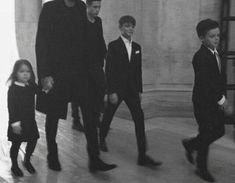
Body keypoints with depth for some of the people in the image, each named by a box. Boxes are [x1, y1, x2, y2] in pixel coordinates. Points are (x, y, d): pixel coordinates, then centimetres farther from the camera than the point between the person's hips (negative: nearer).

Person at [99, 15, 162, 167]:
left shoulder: (137, 47, 9)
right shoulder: (113, 46, -8)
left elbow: (138, 70, 12)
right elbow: (109, 70, -11)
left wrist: (140, 90, 10)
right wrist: (111, 92, -16)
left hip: (132, 89, 4)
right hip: (117, 88, -4)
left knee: (139, 118, -7)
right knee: (109, 115, 12)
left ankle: (142, 156, -7)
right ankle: (102, 139, 43)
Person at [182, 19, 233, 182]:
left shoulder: (216, 54, 9)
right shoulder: (200, 57, -19)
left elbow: (221, 78, 11)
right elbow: (206, 83, -25)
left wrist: (223, 99, 3)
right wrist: (222, 101, -24)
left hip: (216, 101, 8)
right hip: (204, 103, -8)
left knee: (219, 131, 14)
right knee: (207, 134, 2)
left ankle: (191, 144, 36)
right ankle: (202, 168, 20)